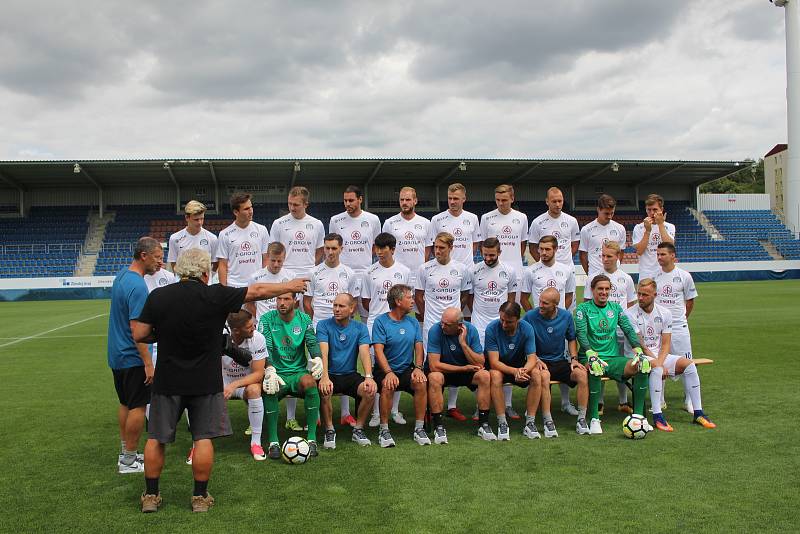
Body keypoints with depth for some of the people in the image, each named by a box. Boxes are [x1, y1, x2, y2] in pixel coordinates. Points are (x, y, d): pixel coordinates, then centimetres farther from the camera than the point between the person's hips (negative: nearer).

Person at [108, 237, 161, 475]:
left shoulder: (121, 275, 7)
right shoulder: (137, 285, -23)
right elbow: (136, 328, -25)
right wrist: (148, 363, -23)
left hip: (117, 354, 10)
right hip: (133, 357, -10)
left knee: (125, 404, 18)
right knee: (138, 407, 1)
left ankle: (125, 454, 28)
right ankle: (129, 461, 9)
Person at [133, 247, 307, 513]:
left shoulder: (157, 296, -4)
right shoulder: (215, 295, -10)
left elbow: (139, 334, -3)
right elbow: (258, 291, -1)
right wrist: (290, 285, 12)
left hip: (167, 381, 2)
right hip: (205, 382, -2)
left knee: (156, 438, 13)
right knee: (203, 438, 7)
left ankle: (151, 496, 20)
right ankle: (200, 497, 14)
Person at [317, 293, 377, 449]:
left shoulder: (360, 328, 3)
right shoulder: (324, 325, -3)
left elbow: (365, 353, -11)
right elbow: (323, 353, -17)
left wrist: (369, 377, -29)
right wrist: (325, 377, -34)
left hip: (350, 375, 2)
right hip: (330, 374, -2)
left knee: (371, 390, -26)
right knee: (324, 391, -34)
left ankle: (358, 430, -3)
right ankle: (329, 431, -9)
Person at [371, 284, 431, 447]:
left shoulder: (413, 322, 10)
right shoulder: (381, 321, -6)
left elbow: (418, 347, 6)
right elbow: (378, 350, -13)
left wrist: (418, 368, -13)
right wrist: (389, 372, -27)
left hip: (407, 368, 4)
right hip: (385, 369, -3)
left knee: (421, 383, -25)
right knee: (388, 386, -34)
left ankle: (419, 429, -14)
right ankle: (384, 430, -19)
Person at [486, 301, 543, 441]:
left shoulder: (527, 329, -14)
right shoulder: (492, 329, -21)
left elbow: (532, 358, -17)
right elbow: (494, 362, -24)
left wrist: (524, 370, -41)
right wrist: (514, 371, -41)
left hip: (520, 366, 2)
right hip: (499, 367, -2)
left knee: (536, 374, -27)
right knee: (495, 375, -35)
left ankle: (530, 422, -19)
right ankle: (502, 423, -27)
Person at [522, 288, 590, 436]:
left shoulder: (566, 316, 2)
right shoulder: (530, 316, -9)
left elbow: (571, 339, 16)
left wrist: (574, 359, 2)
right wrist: (536, 359, -15)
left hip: (560, 361, 4)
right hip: (539, 361, -3)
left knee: (582, 374, -23)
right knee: (544, 376, -37)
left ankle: (581, 419, -12)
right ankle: (548, 422, -28)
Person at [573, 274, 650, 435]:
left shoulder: (615, 308, 16)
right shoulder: (583, 308, 3)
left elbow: (628, 330, 6)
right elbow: (581, 333, -11)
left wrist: (637, 349, -12)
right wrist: (591, 353, -28)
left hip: (614, 358, 4)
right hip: (591, 358, -4)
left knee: (642, 365, -22)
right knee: (595, 369, -39)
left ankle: (638, 414, -12)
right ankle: (594, 419, -27)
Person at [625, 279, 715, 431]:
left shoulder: (665, 313, 4)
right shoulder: (631, 314, -10)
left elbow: (665, 344, 0)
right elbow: (640, 345, -13)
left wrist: (660, 362, -19)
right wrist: (657, 364, -20)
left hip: (660, 356, 5)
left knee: (688, 364, -15)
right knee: (656, 369, -36)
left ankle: (698, 413, -9)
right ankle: (657, 416, -32)